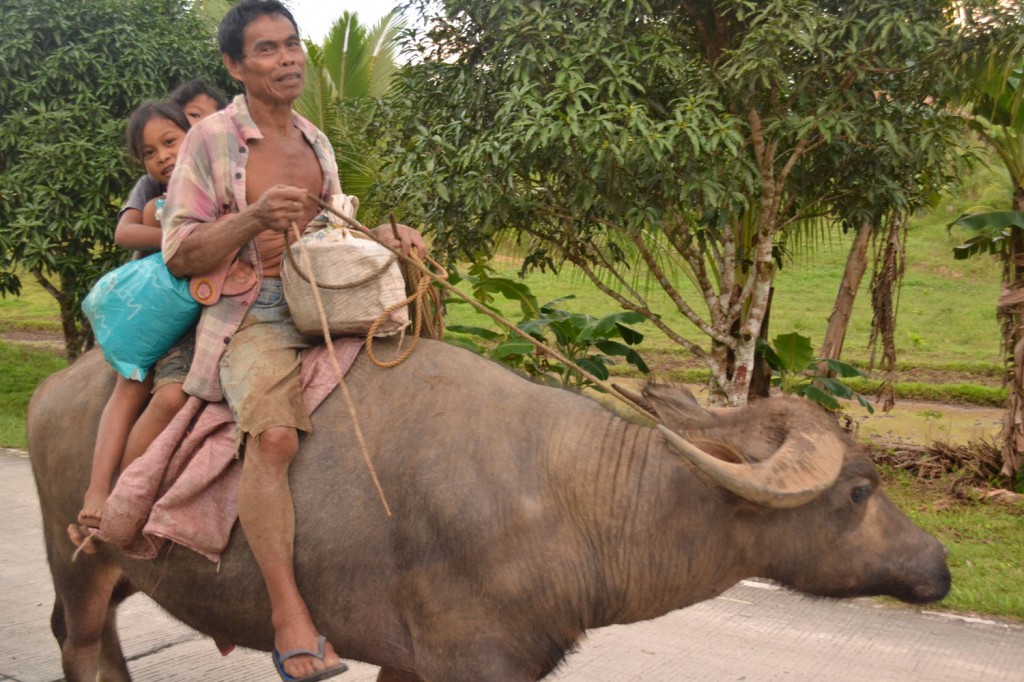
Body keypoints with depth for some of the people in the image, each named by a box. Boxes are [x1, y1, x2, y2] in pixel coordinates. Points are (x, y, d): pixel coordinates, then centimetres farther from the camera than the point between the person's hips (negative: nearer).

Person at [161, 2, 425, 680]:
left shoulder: (317, 143, 17)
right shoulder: (211, 140, -1)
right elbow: (181, 256, -5)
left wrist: (383, 235, 4)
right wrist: (252, 217, -20)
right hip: (250, 316, -6)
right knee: (275, 431, -32)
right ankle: (289, 612, -27)